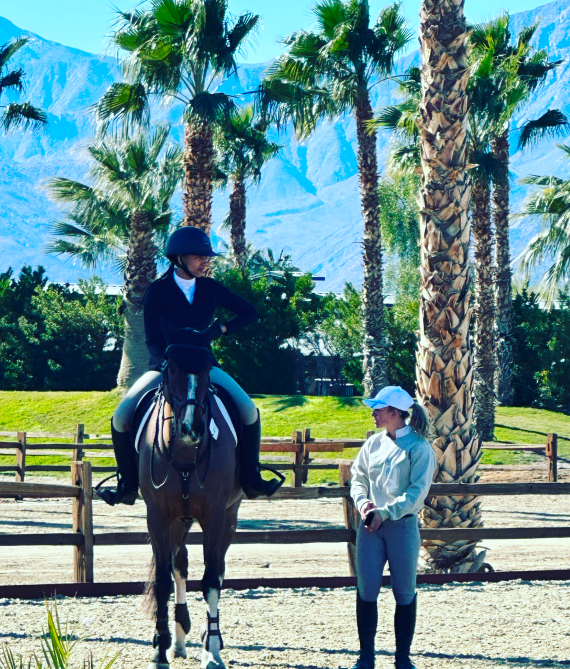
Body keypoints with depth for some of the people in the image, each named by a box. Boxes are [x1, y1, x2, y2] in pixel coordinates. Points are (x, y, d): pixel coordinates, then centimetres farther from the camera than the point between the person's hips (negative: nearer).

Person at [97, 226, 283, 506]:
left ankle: (251, 478, -4)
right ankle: (128, 485, -7)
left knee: (248, 410, -20)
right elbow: (152, 340, -10)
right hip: (164, 367, -2)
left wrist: (220, 329, -5)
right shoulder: (158, 290, -7)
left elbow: (249, 313, 9)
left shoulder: (210, 289, 2)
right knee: (122, 417, -23)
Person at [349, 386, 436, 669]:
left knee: (405, 592, 4)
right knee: (365, 590, 2)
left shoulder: (418, 447, -8)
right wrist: (363, 502, -6)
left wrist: (385, 512, -18)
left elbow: (417, 492, -13)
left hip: (401, 525, -4)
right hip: (370, 524, 4)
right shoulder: (374, 443, 8)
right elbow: (358, 476, 14)